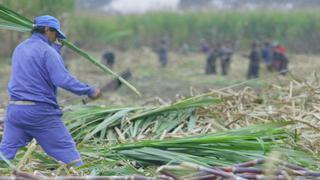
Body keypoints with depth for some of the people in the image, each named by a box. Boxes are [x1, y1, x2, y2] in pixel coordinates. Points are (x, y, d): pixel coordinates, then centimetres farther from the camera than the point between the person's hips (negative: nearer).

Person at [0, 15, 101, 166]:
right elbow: (63, 79, -19)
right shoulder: (47, 51, -10)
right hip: (41, 111, -6)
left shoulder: (19, 49, 13)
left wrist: (57, 47, 29)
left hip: (15, 109, 6)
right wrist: (90, 91, -12)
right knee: (67, 151, 2)